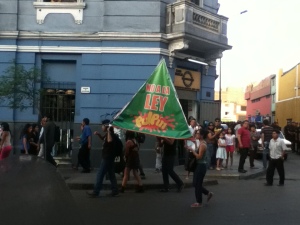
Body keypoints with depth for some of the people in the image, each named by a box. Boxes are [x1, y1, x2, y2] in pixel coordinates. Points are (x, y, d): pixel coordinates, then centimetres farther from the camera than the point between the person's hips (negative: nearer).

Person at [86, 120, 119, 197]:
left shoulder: (110, 133, -17)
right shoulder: (107, 134, 12)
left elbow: (109, 140, -39)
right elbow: (103, 138, 32)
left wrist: (108, 131, -32)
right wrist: (98, 134, 12)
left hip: (107, 158, -10)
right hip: (108, 157, 10)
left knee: (100, 174, -5)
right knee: (111, 174, 11)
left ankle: (95, 192, 0)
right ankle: (115, 191, 14)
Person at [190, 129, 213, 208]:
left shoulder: (202, 144, -17)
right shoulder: (201, 143, 12)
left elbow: (199, 156, -22)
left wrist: (192, 150, -19)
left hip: (201, 166, -10)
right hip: (199, 165, 10)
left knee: (197, 184, -1)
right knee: (196, 183, 15)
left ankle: (199, 202, 10)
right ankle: (208, 193, 26)